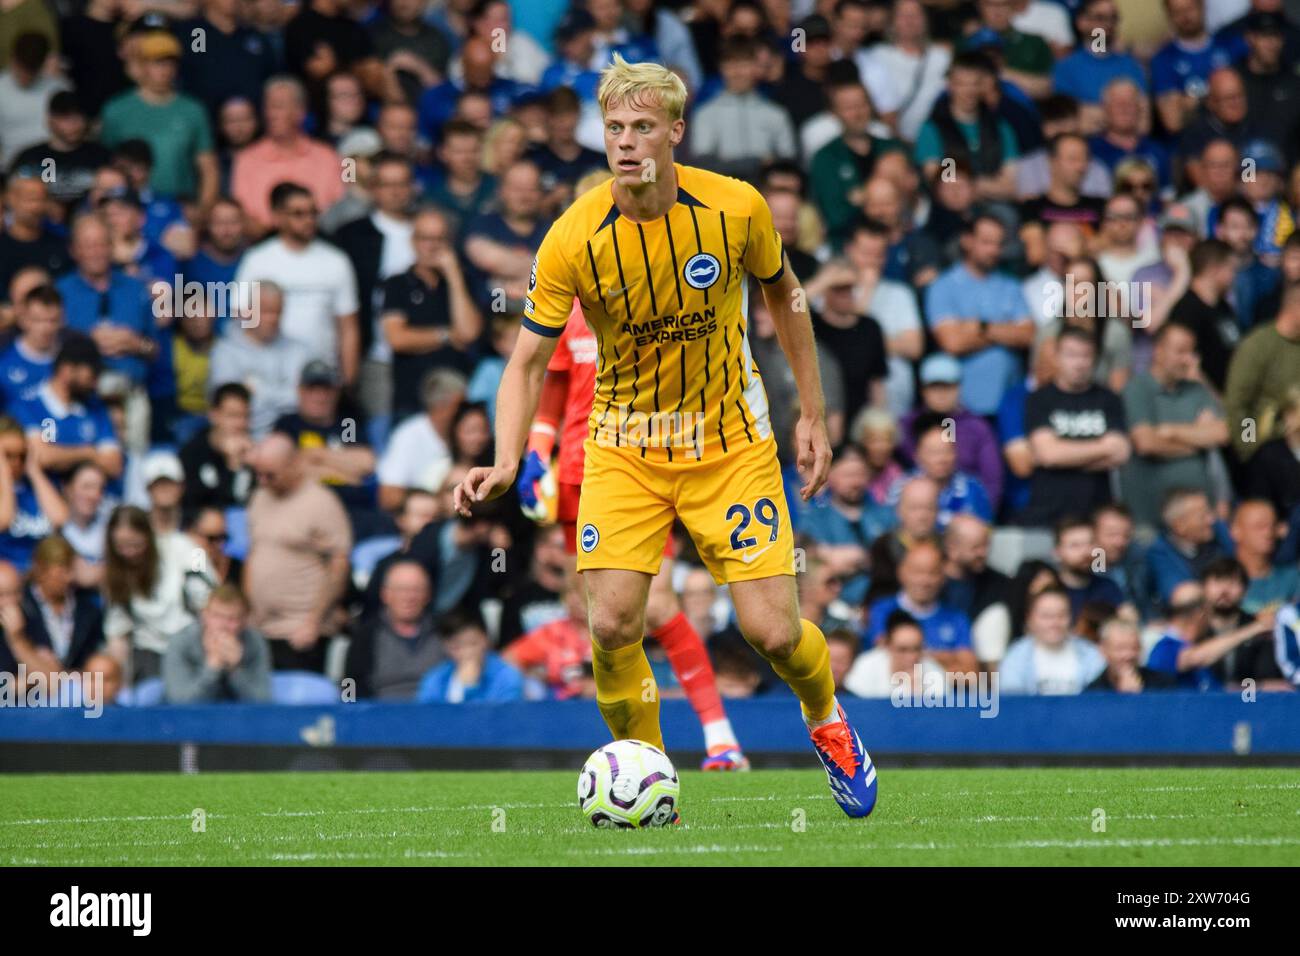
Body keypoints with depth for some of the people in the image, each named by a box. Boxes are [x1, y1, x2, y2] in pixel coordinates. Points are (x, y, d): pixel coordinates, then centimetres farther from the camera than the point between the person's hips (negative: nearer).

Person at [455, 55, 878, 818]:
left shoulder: (738, 208, -13)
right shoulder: (573, 239, -16)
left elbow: (782, 293, 7)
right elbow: (529, 361, -10)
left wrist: (814, 415, 7)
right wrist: (506, 462, -26)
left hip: (730, 440, 0)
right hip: (625, 446, 0)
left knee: (774, 633, -6)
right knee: (613, 624, -16)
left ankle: (828, 721, 29)